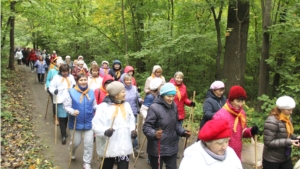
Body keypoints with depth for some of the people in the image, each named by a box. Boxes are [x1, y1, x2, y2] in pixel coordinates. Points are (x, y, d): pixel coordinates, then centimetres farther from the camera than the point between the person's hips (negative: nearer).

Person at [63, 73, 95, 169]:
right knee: (76, 142, 16)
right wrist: (73, 112, -27)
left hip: (89, 122, 2)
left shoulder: (91, 92, 1)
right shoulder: (71, 92, -9)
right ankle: (72, 153, 52)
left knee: (89, 143, 2)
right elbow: (66, 106, -9)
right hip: (76, 122, -2)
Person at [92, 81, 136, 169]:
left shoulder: (126, 105, 7)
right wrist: (105, 131, -33)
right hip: (108, 147, -4)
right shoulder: (103, 107, -13)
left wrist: (132, 130, -2)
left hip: (124, 146, 4)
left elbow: (131, 121, 17)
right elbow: (96, 126, -15)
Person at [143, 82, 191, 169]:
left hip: (172, 147, 6)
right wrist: (154, 134, -38)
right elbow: (146, 127, -19)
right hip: (157, 149, -6)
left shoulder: (174, 106, 1)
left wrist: (183, 132, -2)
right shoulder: (154, 107, -20)